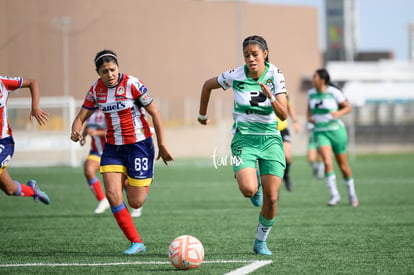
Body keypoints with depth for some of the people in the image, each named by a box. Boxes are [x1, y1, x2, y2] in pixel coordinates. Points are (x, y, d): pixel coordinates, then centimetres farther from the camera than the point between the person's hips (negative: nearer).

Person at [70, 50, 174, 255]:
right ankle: (137, 243, -2)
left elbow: (154, 113, -9)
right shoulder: (96, 90, 0)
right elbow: (81, 117, 5)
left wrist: (162, 146, -8)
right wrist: (75, 130, -20)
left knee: (135, 203, -4)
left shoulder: (132, 84, -15)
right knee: (112, 195, -13)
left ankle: (145, 182, 34)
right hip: (113, 147, 4)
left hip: (139, 144, -4)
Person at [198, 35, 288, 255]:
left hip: (270, 139, 1)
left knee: (271, 198, -6)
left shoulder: (275, 76, -9)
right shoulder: (235, 76, -10)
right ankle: (255, 186, 15)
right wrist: (202, 115, 18)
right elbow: (208, 85, 10)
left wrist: (270, 98, -32)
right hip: (244, 139, -1)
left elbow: (284, 115, -14)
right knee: (248, 190, -25)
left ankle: (261, 241, 17)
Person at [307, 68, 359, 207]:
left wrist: (339, 113, -20)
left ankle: (352, 194, 28)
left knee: (343, 165, 7)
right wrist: (309, 117, -1)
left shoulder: (334, 92, -10)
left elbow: (348, 107, -1)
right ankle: (334, 195, -13)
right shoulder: (311, 93, 4)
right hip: (320, 132, 3)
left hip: (336, 130, -3)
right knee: (327, 161, -20)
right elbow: (309, 109, 21)